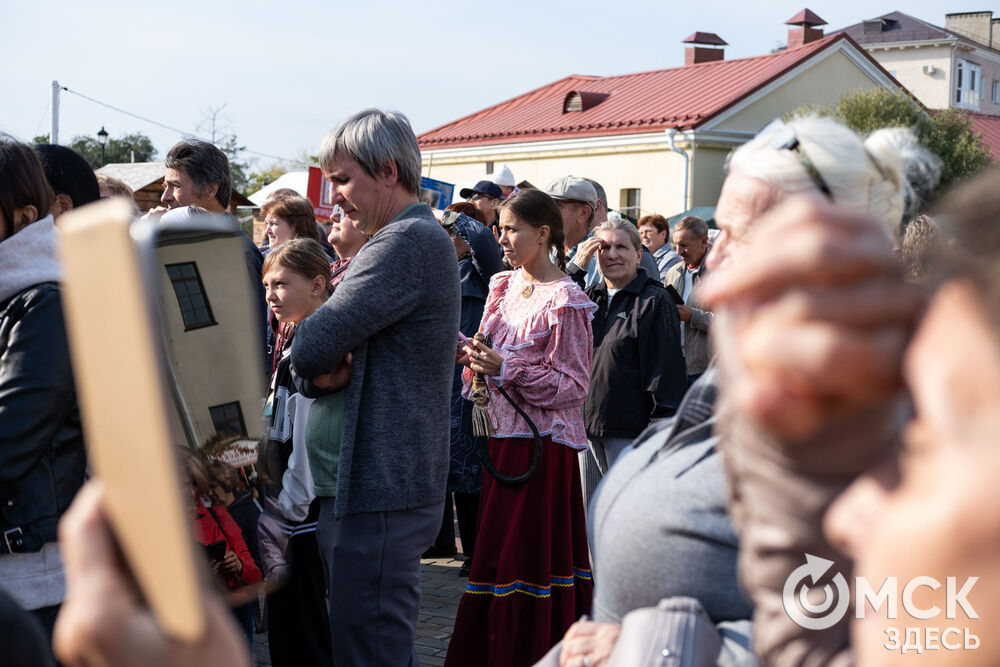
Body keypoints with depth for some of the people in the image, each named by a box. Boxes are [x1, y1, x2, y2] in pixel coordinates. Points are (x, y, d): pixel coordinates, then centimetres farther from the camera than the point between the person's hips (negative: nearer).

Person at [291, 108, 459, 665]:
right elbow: (316, 364, 17)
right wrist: (325, 374, -6)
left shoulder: (407, 242, -17)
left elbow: (311, 349, -21)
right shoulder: (423, 237, 17)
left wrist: (319, 363, 2)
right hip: (392, 482, 11)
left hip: (380, 494, -11)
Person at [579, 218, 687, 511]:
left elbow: (666, 369, -11)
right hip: (588, 428, 7)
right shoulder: (591, 299, 14)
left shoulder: (653, 301, -7)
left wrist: (661, 430, -15)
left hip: (631, 432, -7)